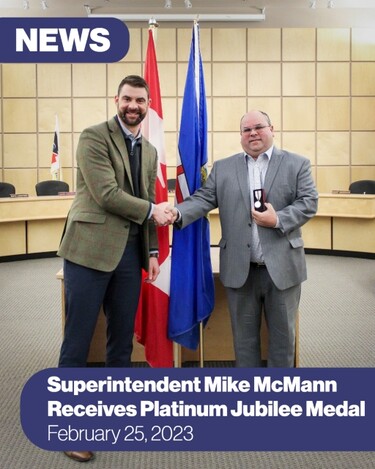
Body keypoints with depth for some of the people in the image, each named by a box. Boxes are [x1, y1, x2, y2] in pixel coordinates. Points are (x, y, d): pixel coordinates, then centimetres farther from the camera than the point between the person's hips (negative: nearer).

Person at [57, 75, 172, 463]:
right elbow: (107, 194, -15)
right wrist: (152, 211, -7)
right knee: (77, 340, 1)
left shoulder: (150, 151, 16)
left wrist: (152, 251, 13)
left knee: (123, 338, 14)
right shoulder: (94, 137, -6)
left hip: (130, 252, 7)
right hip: (91, 249, -6)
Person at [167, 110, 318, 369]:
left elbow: (309, 202, -2)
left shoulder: (297, 163, 4)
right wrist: (177, 212, -18)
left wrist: (278, 220, -17)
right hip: (240, 269, 1)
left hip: (282, 267, -1)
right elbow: (203, 199, 0)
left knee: (283, 334, 11)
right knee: (244, 335, 12)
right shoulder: (222, 168, 9)